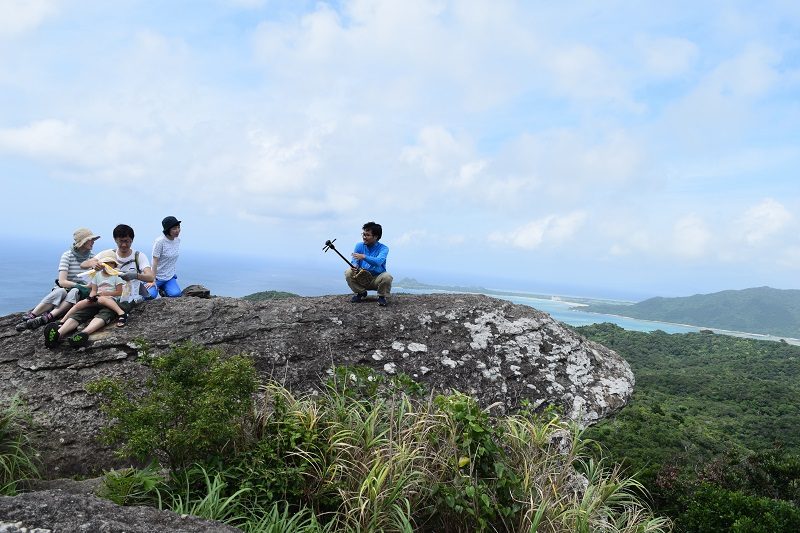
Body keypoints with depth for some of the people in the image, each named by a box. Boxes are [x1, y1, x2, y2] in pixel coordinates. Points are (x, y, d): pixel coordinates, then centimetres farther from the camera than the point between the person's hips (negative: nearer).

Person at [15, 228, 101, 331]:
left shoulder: (92, 257, 5)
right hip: (64, 288, -2)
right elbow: (62, 282, -16)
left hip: (80, 295, 2)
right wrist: (82, 286, -27)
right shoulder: (67, 256, -7)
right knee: (60, 291, -38)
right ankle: (30, 316, -39)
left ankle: (46, 318, -46)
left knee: (75, 292, -35)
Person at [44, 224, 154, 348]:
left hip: (126, 300, -4)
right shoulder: (108, 253, 11)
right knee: (83, 311, -24)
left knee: (106, 312, -35)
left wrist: (135, 275, -34)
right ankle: (59, 333, -45)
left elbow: (151, 277, -12)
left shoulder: (139, 256, 2)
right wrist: (93, 263, -23)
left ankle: (84, 333, -59)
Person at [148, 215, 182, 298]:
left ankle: (162, 288, 15)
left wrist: (172, 273, 13)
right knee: (151, 295, -25)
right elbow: (155, 262, -17)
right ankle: (157, 287, 13)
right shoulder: (160, 242, -17)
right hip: (158, 276, -5)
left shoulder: (178, 240, 2)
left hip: (170, 277, 5)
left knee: (176, 294, -20)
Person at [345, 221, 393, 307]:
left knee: (387, 277, -34)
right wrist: (354, 266, -31)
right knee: (348, 272, -22)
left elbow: (378, 262, -31)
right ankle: (361, 293, 4)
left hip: (377, 279, -3)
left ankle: (382, 296, -3)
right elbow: (355, 261, -6)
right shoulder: (359, 246, 0)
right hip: (361, 278, 3)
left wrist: (364, 257, -45)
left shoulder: (383, 248, -12)